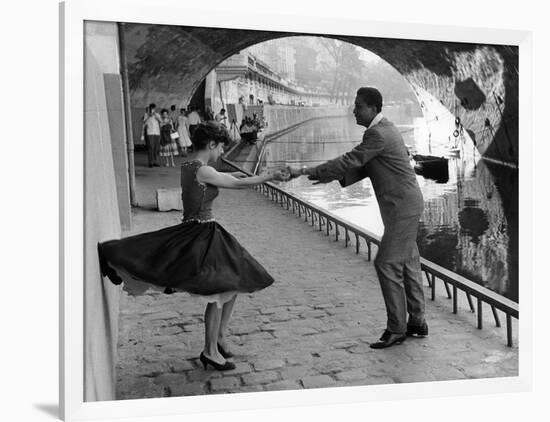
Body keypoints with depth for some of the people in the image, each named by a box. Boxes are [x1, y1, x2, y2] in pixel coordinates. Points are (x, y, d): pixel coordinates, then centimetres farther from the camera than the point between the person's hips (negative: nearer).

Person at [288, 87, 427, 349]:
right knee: (406, 263, 15)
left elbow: (349, 162, -24)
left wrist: (305, 171, -21)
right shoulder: (383, 129, 13)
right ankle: (417, 322, 26)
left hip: (402, 208, -11)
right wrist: (334, 177, 0)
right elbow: (365, 168, 14)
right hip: (403, 207, 11)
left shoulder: (378, 135, -20)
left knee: (387, 264, -7)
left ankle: (396, 329, 2)